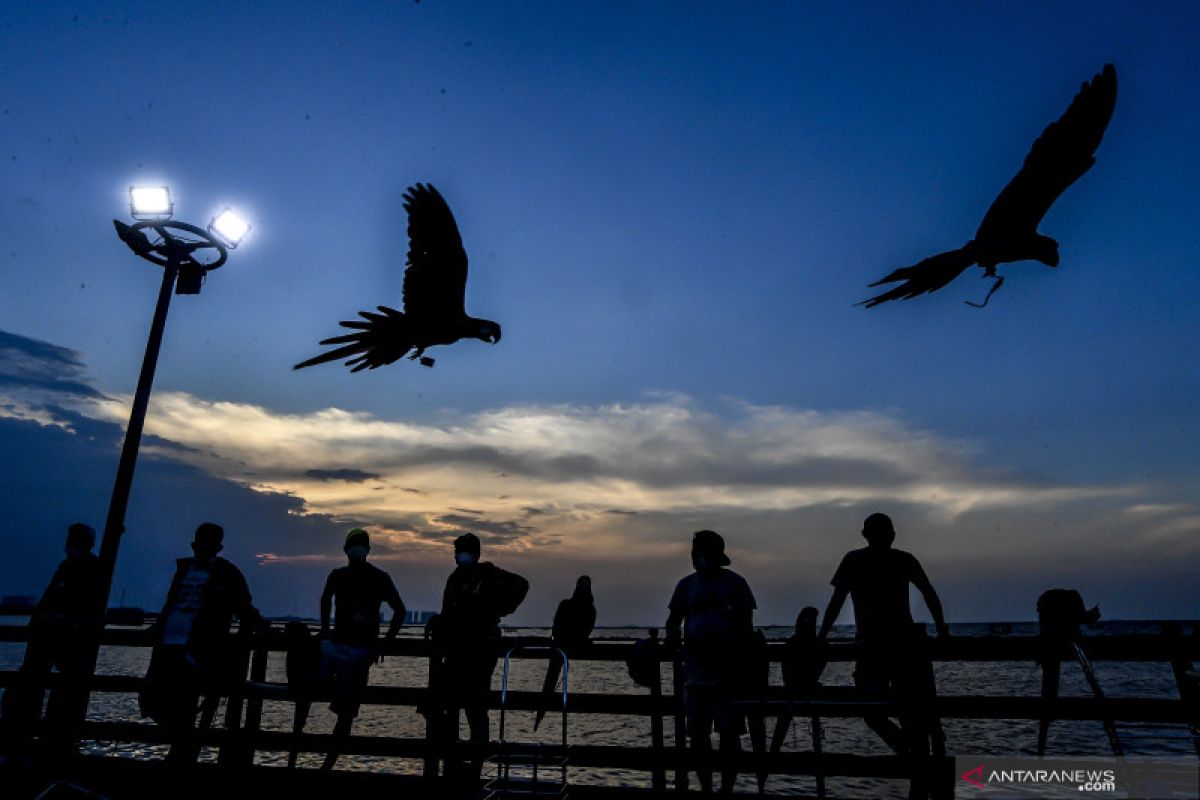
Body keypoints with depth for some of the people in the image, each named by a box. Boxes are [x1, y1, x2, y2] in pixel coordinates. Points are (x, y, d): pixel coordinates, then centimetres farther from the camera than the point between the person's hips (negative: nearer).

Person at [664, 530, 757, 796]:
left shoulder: (734, 582, -1)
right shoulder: (687, 584, 8)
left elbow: (746, 625, -2)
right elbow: (673, 621, 8)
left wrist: (743, 660, -10)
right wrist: (672, 640, -12)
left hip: (727, 670, -3)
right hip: (695, 669, 3)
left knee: (729, 732, 0)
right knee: (698, 733, 8)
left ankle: (727, 789, 12)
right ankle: (706, 788, 22)